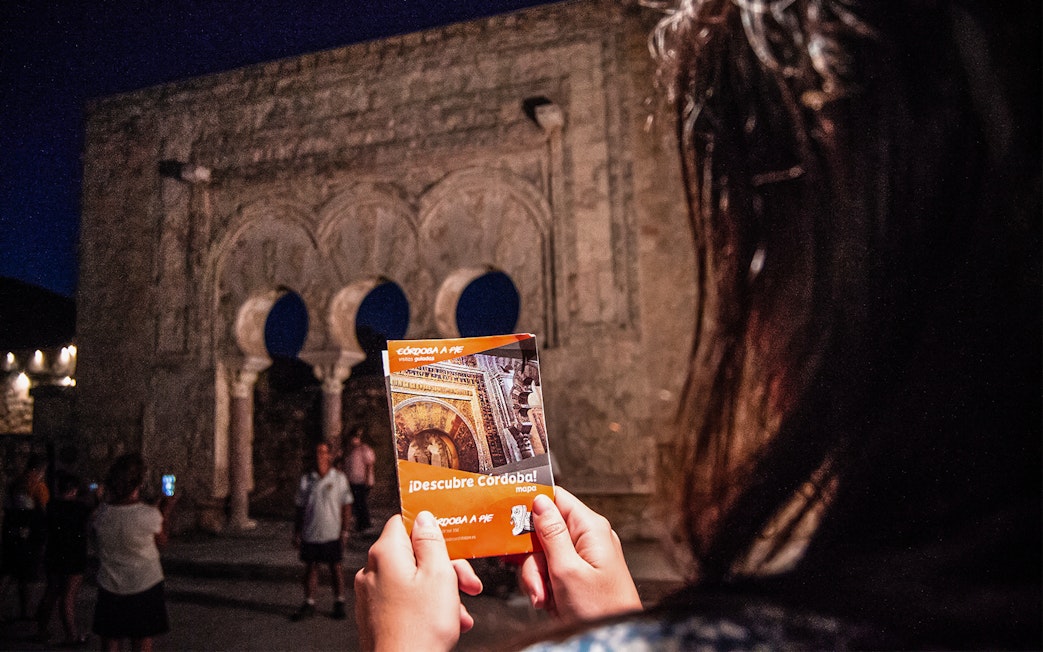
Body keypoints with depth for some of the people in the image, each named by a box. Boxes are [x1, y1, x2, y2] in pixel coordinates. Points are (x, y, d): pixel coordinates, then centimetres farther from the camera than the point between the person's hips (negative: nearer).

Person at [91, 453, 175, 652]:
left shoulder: (100, 514, -9)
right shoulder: (150, 515, -19)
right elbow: (162, 543, -3)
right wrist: (165, 512, 8)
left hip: (109, 589, 3)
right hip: (145, 588, -3)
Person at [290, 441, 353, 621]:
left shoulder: (339, 478, -1)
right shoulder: (306, 480, 5)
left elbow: (346, 506, 0)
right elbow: (300, 508, 9)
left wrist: (344, 531, -6)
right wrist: (297, 533, 7)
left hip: (332, 533, -2)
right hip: (310, 533, 2)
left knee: (335, 567, 6)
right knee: (310, 567, 8)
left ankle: (339, 604, 18)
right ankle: (309, 604, 19)